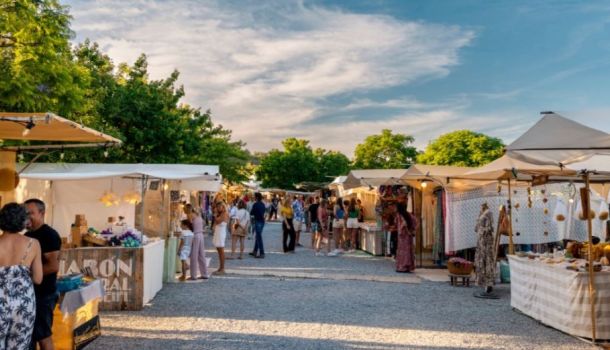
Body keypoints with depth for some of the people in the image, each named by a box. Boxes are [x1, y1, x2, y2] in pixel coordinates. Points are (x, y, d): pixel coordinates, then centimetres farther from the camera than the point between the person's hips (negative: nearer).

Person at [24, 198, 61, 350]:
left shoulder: (49, 235, -15)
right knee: (29, 334, 16)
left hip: (43, 294, -9)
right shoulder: (28, 235, 13)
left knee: (43, 336, -1)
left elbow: (53, 266, -23)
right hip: (29, 292, 9)